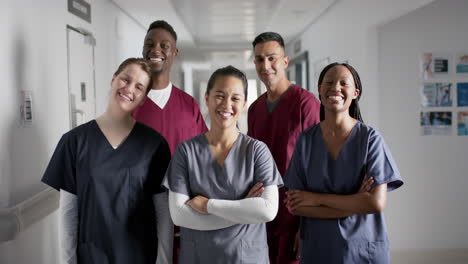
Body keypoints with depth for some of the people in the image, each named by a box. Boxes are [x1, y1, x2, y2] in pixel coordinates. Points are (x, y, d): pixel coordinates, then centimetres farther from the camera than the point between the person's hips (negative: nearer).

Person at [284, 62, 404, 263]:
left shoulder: (370, 139, -9)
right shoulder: (306, 140, -3)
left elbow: (377, 203, -17)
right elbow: (295, 206, -8)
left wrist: (317, 198, -15)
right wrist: (354, 204, -17)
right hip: (317, 247, 2)